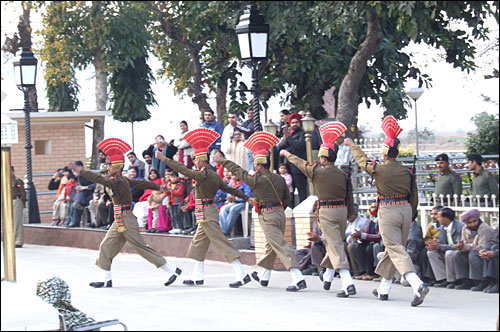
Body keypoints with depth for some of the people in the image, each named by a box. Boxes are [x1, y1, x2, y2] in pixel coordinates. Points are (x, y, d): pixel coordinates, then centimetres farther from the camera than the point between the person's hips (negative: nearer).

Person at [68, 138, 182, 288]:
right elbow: (141, 183, 15)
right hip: (120, 221, 10)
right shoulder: (124, 180, 9)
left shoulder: (117, 182, -18)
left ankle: (171, 270, -1)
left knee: (142, 248, -6)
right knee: (106, 246, 9)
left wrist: (79, 170, -18)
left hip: (125, 220, -10)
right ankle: (106, 279, 12)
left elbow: (98, 179, -22)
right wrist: (160, 188, 23)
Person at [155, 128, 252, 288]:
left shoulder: (203, 175, -18)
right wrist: (246, 198, 24)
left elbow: (183, 170, -19)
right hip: (208, 214, 10)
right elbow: (229, 188, 16)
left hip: (207, 214, -10)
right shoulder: (213, 175, 12)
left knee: (221, 242, -10)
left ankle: (242, 274, -12)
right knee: (198, 243, 17)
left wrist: (164, 159, -14)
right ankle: (198, 276, 24)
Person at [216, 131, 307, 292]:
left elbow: (238, 171, 0)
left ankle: (298, 278, -22)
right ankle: (264, 276, 38)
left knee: (281, 246, -12)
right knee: (271, 245, 21)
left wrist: (223, 161, 13)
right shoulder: (279, 179, 6)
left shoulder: (257, 180, -12)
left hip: (267, 216, -8)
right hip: (280, 214, 8)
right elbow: (287, 198, 15)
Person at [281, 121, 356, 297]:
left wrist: (287, 154, 27)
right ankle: (328, 277, 38)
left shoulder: (318, 171, -7)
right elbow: (349, 197, 10)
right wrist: (349, 215, 22)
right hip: (342, 210, 6)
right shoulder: (343, 175, 7)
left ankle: (348, 283, -21)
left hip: (327, 211, -6)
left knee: (335, 246, -11)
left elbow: (300, 163, 10)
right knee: (334, 243, 22)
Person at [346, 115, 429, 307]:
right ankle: (384, 289, 27)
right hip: (406, 210, 6)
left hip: (388, 212, -6)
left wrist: (352, 145, 30)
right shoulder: (406, 172, 5)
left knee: (396, 250, -10)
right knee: (393, 249, 17)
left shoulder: (379, 170, -8)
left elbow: (362, 160, 11)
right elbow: (414, 196, 11)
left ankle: (417, 285, -30)